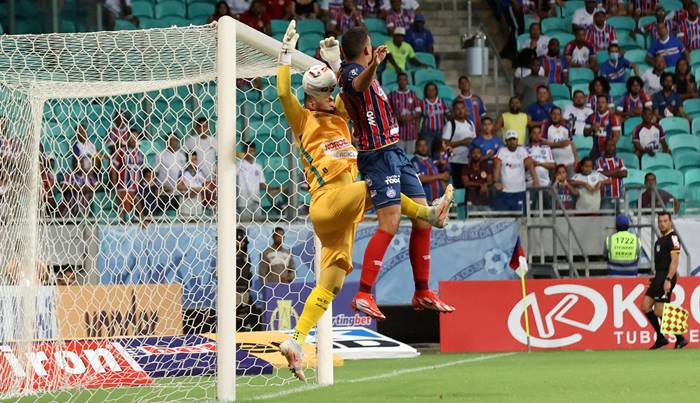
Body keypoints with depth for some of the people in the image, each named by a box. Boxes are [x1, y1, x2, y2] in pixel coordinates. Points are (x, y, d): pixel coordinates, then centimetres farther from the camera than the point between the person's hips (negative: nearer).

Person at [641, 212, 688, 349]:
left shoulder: (672, 237, -11)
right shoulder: (660, 239, 18)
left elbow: (674, 261, -18)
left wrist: (668, 280, -24)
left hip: (667, 276, -9)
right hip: (658, 276, 9)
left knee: (659, 311, -10)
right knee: (645, 307, 5)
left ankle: (680, 339, -1)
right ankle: (660, 338, 12)